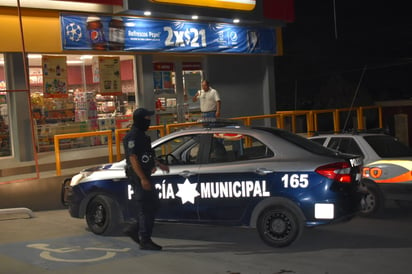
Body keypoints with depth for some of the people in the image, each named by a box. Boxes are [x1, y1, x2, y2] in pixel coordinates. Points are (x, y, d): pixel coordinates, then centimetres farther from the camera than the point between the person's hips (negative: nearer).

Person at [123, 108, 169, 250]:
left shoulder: (141, 135, 16)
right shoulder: (132, 136, -16)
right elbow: (133, 158, -22)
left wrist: (159, 165, 23)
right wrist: (143, 179, -25)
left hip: (144, 176, 10)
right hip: (138, 177, -10)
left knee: (153, 205, 13)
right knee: (144, 209, -5)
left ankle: (134, 230, 21)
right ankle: (145, 241, 3)